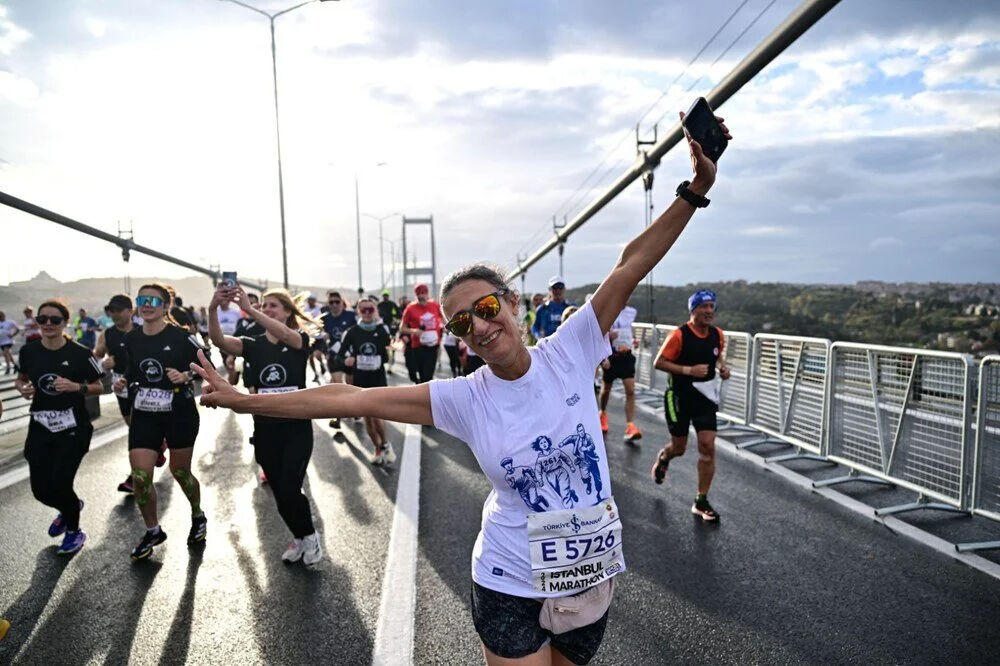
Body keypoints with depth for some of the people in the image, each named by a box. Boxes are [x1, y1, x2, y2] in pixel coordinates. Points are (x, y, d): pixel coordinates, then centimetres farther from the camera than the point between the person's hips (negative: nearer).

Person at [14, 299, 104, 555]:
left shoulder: (80, 353, -12)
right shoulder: (29, 351, -2)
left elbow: (98, 388, -5)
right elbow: (21, 378, 16)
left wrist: (76, 386, -24)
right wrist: (23, 388, -7)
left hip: (73, 428, -4)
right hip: (40, 428, 4)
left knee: (59, 484, -7)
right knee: (40, 490, 5)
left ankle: (74, 531, 23)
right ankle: (69, 508, 42)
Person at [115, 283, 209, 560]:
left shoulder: (180, 336, -12)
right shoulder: (131, 338, 2)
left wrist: (186, 376, -26)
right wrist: (124, 381, -1)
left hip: (180, 413, -4)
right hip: (144, 415, 4)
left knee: (180, 471, 9)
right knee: (140, 476, -2)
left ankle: (198, 516, 37)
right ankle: (152, 531, 21)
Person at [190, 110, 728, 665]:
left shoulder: (569, 352, -13)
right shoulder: (464, 399, -13)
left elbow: (630, 266, -15)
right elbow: (355, 399, -14)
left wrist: (695, 190, -21)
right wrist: (241, 400, -12)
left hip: (591, 575, 2)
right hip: (511, 585, -2)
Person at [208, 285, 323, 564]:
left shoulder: (299, 339, -5)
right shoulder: (252, 345, 3)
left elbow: (283, 335, -30)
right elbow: (218, 339, -16)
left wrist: (248, 309, -40)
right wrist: (213, 309, -35)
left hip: (296, 428, -4)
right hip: (265, 430, 4)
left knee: (289, 490, -11)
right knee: (279, 493, 10)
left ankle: (310, 535, 17)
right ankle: (299, 537, 35)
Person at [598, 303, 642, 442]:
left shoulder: (631, 311, 3)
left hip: (626, 355, 3)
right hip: (610, 356, -3)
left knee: (631, 391, -10)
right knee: (606, 388, 15)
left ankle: (630, 427, -12)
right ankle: (603, 414, 42)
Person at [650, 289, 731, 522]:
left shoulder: (717, 334, 1)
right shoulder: (679, 335, -16)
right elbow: (659, 362, -14)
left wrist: (721, 367, 0)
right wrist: (689, 370, -24)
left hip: (705, 397, 4)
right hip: (679, 397, -4)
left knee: (708, 448, -4)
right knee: (679, 448, 8)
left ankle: (701, 502, 9)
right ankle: (663, 458, 47)